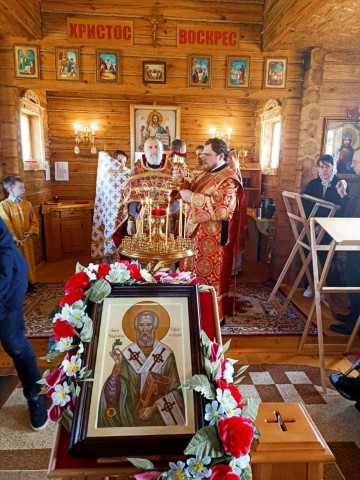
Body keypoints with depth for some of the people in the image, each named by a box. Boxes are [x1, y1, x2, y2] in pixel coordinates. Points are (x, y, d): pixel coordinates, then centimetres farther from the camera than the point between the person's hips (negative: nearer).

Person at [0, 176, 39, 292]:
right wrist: (14, 238, -21)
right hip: (14, 242, -5)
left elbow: (34, 221, 9)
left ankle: (29, 283, 31)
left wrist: (31, 231, -9)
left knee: (29, 262, 15)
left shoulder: (27, 204, 4)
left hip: (27, 240, 5)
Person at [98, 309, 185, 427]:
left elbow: (175, 389, -1)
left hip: (160, 416, -1)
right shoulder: (127, 354, -2)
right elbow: (113, 392, -6)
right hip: (132, 416, 2)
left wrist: (155, 407, -9)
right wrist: (117, 365, -18)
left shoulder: (166, 354, -4)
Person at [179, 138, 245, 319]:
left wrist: (191, 197, -23)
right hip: (200, 234, 9)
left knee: (212, 277, 2)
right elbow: (193, 192, 23)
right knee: (200, 272, 16)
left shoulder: (228, 180, -16)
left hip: (215, 238, -9)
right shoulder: (205, 174, 12)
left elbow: (221, 206, -29)